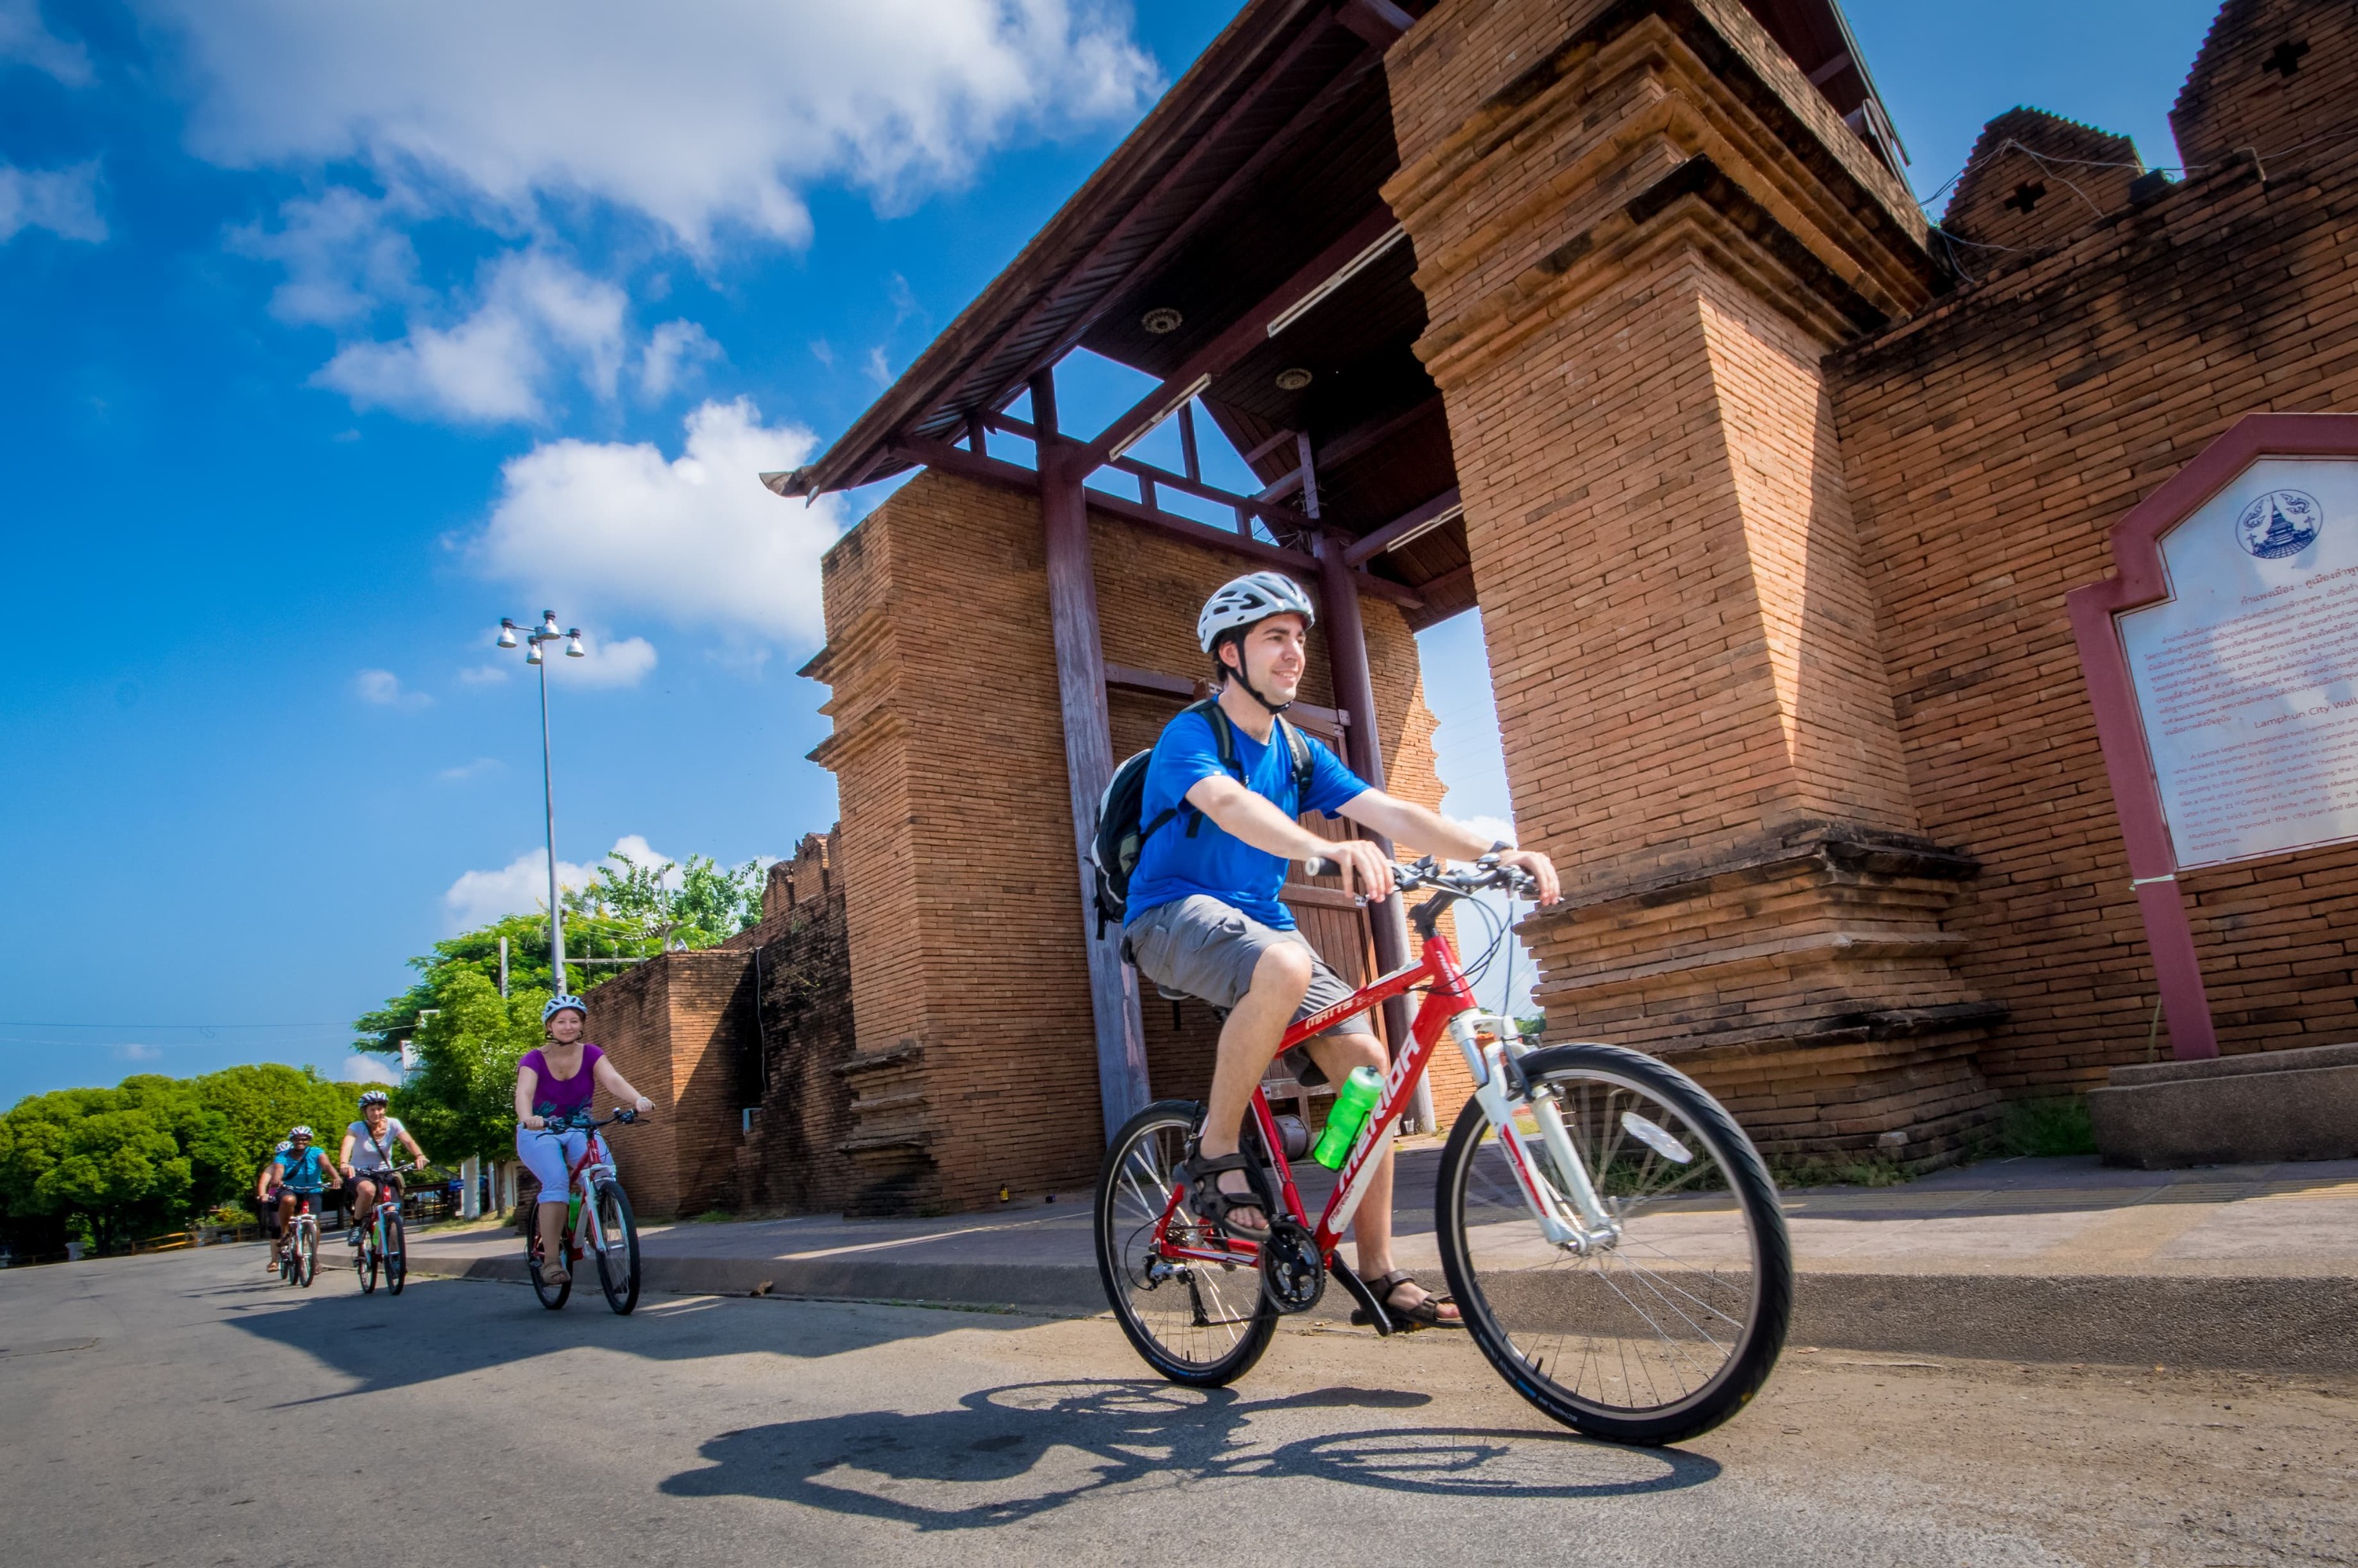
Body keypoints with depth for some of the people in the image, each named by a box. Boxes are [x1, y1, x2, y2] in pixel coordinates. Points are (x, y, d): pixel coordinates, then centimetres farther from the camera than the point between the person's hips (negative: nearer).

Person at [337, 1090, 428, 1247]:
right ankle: (356, 1226, -12)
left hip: (385, 1174, 2)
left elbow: (409, 1141, -22)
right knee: (368, 1189, -37)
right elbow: (347, 1146, -31)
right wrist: (344, 1164, -52)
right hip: (359, 1174, -2)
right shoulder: (356, 1128, -11)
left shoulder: (392, 1124, -7)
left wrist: (419, 1155, -43)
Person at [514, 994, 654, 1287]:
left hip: (579, 1129, 2)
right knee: (556, 1181, -31)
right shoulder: (534, 1059, -13)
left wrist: (638, 1099, -47)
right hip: (539, 1132, -2)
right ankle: (551, 1259, -23)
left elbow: (613, 1080, -26)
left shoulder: (591, 1054, -8)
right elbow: (524, 1092, -32)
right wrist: (527, 1118, -55)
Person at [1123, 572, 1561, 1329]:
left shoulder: (1299, 754, 9)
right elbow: (1229, 804, -34)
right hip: (1175, 914, -7)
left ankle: (1380, 1274, 1)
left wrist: (1497, 852, -19)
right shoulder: (1190, 734, -12)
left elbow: (1390, 813, -3)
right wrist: (1331, 849, -53)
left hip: (1259, 920, 7)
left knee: (1363, 1056, -10)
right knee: (1285, 966, -38)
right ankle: (1215, 1156, -18)